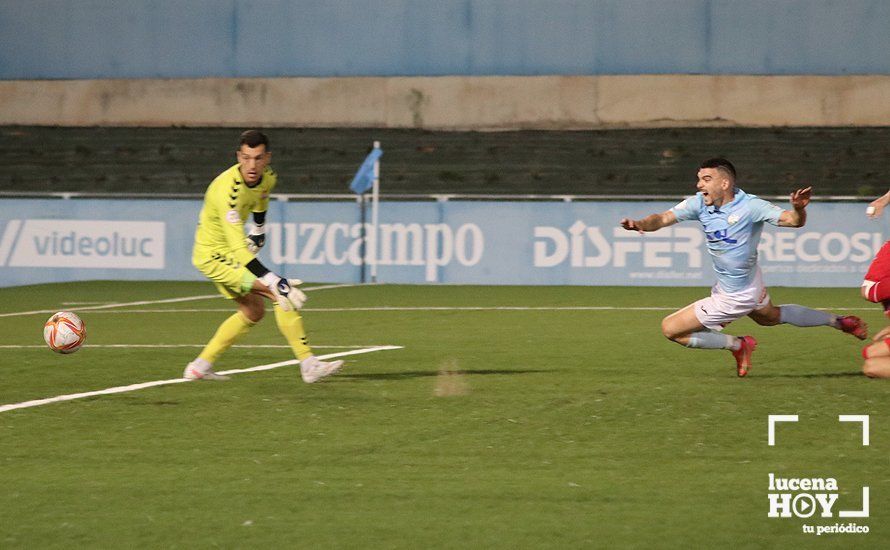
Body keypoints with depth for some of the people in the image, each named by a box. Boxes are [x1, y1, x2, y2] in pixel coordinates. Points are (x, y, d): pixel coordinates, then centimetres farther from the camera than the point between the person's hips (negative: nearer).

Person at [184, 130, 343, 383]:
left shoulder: (268, 177, -8)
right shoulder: (228, 190, -34)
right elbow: (238, 248, -40)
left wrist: (259, 229, 27)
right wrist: (273, 281, -45)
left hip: (226, 252, 9)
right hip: (214, 255, -9)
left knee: (253, 311, 19)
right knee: (282, 295, -18)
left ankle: (200, 367, 23)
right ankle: (308, 364, -15)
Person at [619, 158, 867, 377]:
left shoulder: (750, 206, -29)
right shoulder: (700, 203, -12)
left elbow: (793, 220, -33)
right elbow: (664, 219, -18)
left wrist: (799, 208, -55)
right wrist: (640, 224, -39)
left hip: (734, 296, -8)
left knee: (670, 329, -4)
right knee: (771, 316, 36)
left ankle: (737, 344, 9)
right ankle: (837, 321, 47)